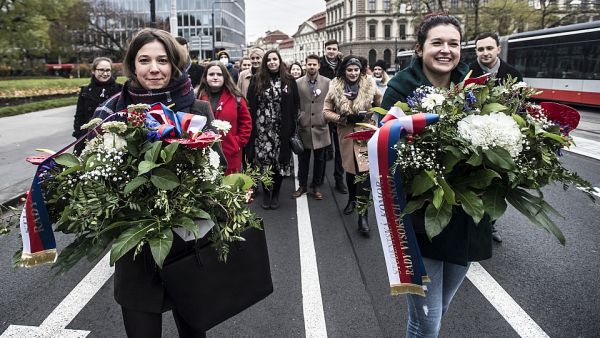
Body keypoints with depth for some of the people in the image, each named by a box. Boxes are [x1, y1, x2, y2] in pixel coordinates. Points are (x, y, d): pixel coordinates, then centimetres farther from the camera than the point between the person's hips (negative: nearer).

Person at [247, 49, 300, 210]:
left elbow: (295, 106, 6)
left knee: (279, 160, 4)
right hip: (262, 128, 0)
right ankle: (266, 193, 19)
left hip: (281, 130, 0)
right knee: (263, 160, 2)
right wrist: (251, 126, -6)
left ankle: (275, 194, 20)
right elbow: (250, 105, 1)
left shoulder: (289, 81, 5)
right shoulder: (256, 80, 4)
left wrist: (292, 127, -1)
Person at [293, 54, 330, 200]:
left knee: (319, 159, 9)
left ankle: (316, 186, 23)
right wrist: (297, 118, -3)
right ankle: (302, 185, 26)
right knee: (303, 159, 10)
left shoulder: (327, 82, 1)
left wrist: (327, 117, -3)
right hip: (303, 127, 0)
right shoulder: (297, 83, 2)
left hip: (320, 127, 0)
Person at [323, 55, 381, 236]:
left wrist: (366, 115, -7)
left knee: (364, 172, -12)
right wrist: (344, 118, -15)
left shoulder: (370, 86, -3)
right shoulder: (335, 87, -2)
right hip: (346, 135, 2)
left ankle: (363, 214, -7)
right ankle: (352, 199, 43)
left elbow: (381, 106, 8)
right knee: (350, 169, 17)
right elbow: (327, 111, -1)